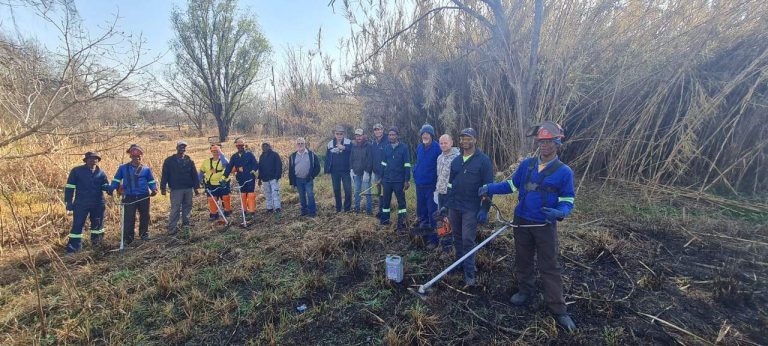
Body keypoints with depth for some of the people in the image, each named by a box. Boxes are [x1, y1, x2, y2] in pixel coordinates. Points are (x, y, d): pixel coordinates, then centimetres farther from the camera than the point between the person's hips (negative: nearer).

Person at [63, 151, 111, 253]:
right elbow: (70, 187, 0)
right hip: (81, 203, -3)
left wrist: (109, 189, -11)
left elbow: (105, 185, 15)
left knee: (97, 223, 13)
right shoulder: (76, 171, -1)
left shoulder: (101, 173, 8)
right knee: (78, 224, -1)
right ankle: (74, 246, 6)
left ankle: (96, 242, 31)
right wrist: (68, 202, -5)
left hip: (98, 204, 3)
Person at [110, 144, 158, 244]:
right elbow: (116, 180, 9)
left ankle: (144, 234, 25)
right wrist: (111, 189, -7)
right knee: (128, 218, -3)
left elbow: (151, 181, 10)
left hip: (144, 197, 1)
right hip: (129, 197, -1)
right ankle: (128, 238, 6)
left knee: (145, 217, 10)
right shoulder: (123, 168, 7)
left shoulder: (146, 169, 7)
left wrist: (154, 190, -7)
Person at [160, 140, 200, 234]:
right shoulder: (169, 161, 2)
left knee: (187, 207, 9)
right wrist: (163, 188, -3)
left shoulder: (189, 161, 10)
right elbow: (164, 175, 1)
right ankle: (172, 228, -2)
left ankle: (186, 223, 21)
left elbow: (194, 175, 11)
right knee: (175, 209, -5)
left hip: (188, 188, 4)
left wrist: (196, 187, 8)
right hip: (176, 189, -4)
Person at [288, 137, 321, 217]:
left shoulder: (311, 154, -2)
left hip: (308, 179, -3)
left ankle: (312, 211, 2)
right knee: (302, 196, 11)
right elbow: (290, 169, 10)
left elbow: (317, 166, 1)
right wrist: (292, 181, 6)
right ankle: (304, 210, 23)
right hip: (298, 180, 3)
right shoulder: (293, 156, 5)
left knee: (310, 195, -7)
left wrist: (312, 175, -6)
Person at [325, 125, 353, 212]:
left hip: (346, 170, -3)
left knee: (348, 190, -3)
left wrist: (344, 148, -26)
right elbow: (328, 157, 8)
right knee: (336, 190, 11)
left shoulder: (348, 142, -4)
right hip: (334, 171, 3)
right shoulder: (330, 144, 5)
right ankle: (338, 208, 25)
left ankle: (347, 208, 13)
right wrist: (327, 170, 4)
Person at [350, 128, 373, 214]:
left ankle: (369, 209, 6)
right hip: (356, 173, 5)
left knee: (367, 192, -2)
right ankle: (357, 208, 22)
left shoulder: (368, 146, -7)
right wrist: (351, 169, 4)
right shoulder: (354, 146, 8)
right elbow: (351, 159, 13)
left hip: (365, 173, -5)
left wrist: (367, 172, -16)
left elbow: (370, 160, -11)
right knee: (357, 192, 12)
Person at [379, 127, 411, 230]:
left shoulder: (404, 147, -6)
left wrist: (407, 180, -11)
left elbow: (407, 165, -8)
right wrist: (381, 177, 11)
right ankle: (384, 220, 26)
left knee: (401, 201, 3)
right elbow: (383, 164, 13)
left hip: (399, 180, -4)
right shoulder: (386, 148, 7)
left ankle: (401, 223, 11)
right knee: (386, 200, 13)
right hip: (387, 180, 4)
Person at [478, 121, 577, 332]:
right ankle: (525, 291, 38)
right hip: (522, 222, 4)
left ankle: (558, 309, 14)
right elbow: (512, 184, 9)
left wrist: (558, 213, -28)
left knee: (549, 267, 3)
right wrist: (490, 188, -4)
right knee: (522, 260, 17)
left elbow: (568, 201, -6)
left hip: (545, 227, -4)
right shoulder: (526, 164, 1)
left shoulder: (564, 172, -9)